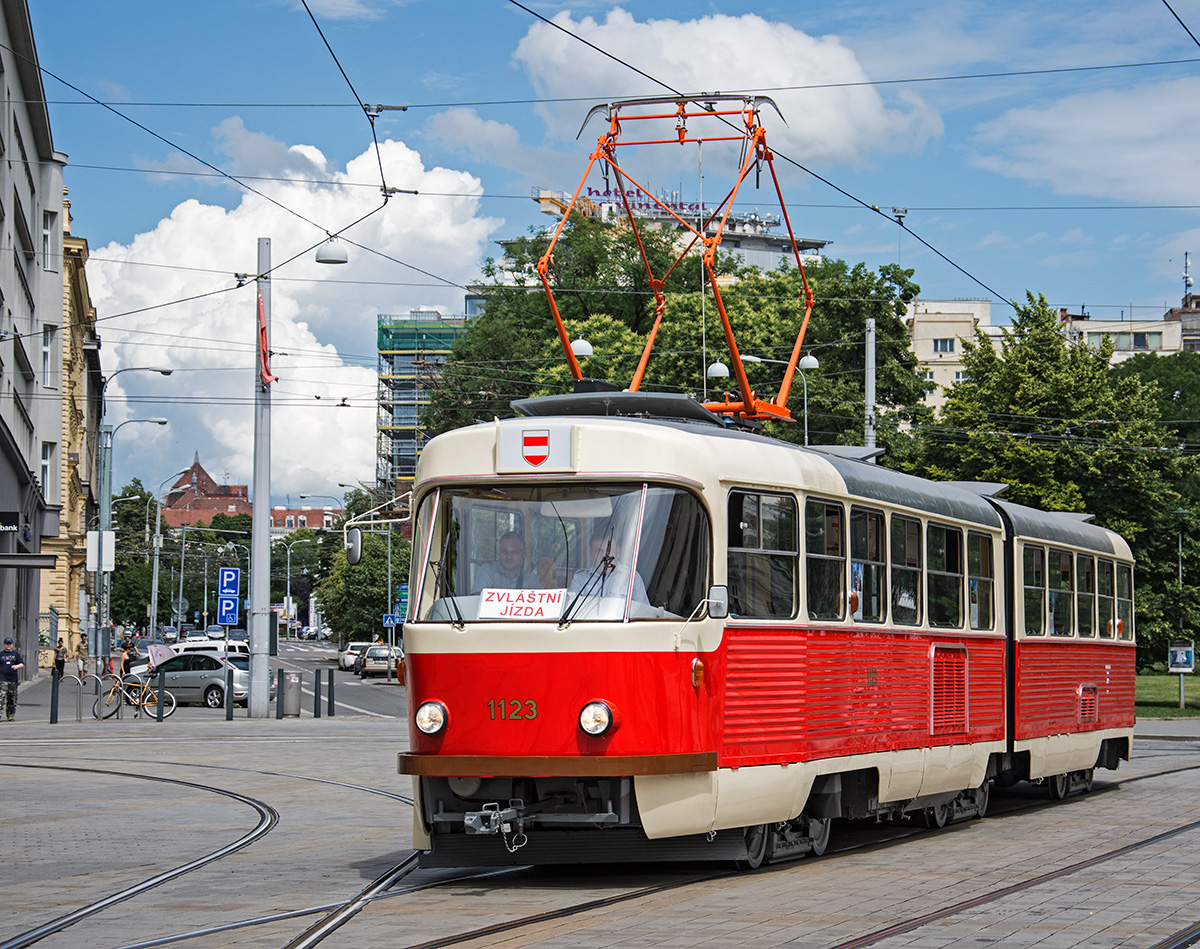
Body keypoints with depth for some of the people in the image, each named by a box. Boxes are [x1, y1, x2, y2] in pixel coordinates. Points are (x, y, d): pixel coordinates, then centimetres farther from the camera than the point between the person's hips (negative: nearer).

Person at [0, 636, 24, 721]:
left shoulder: (16, 654, 12)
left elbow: (22, 664, 8)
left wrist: (17, 666, -13)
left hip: (13, 680, 3)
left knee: (12, 698, 7)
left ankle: (10, 715, 15)